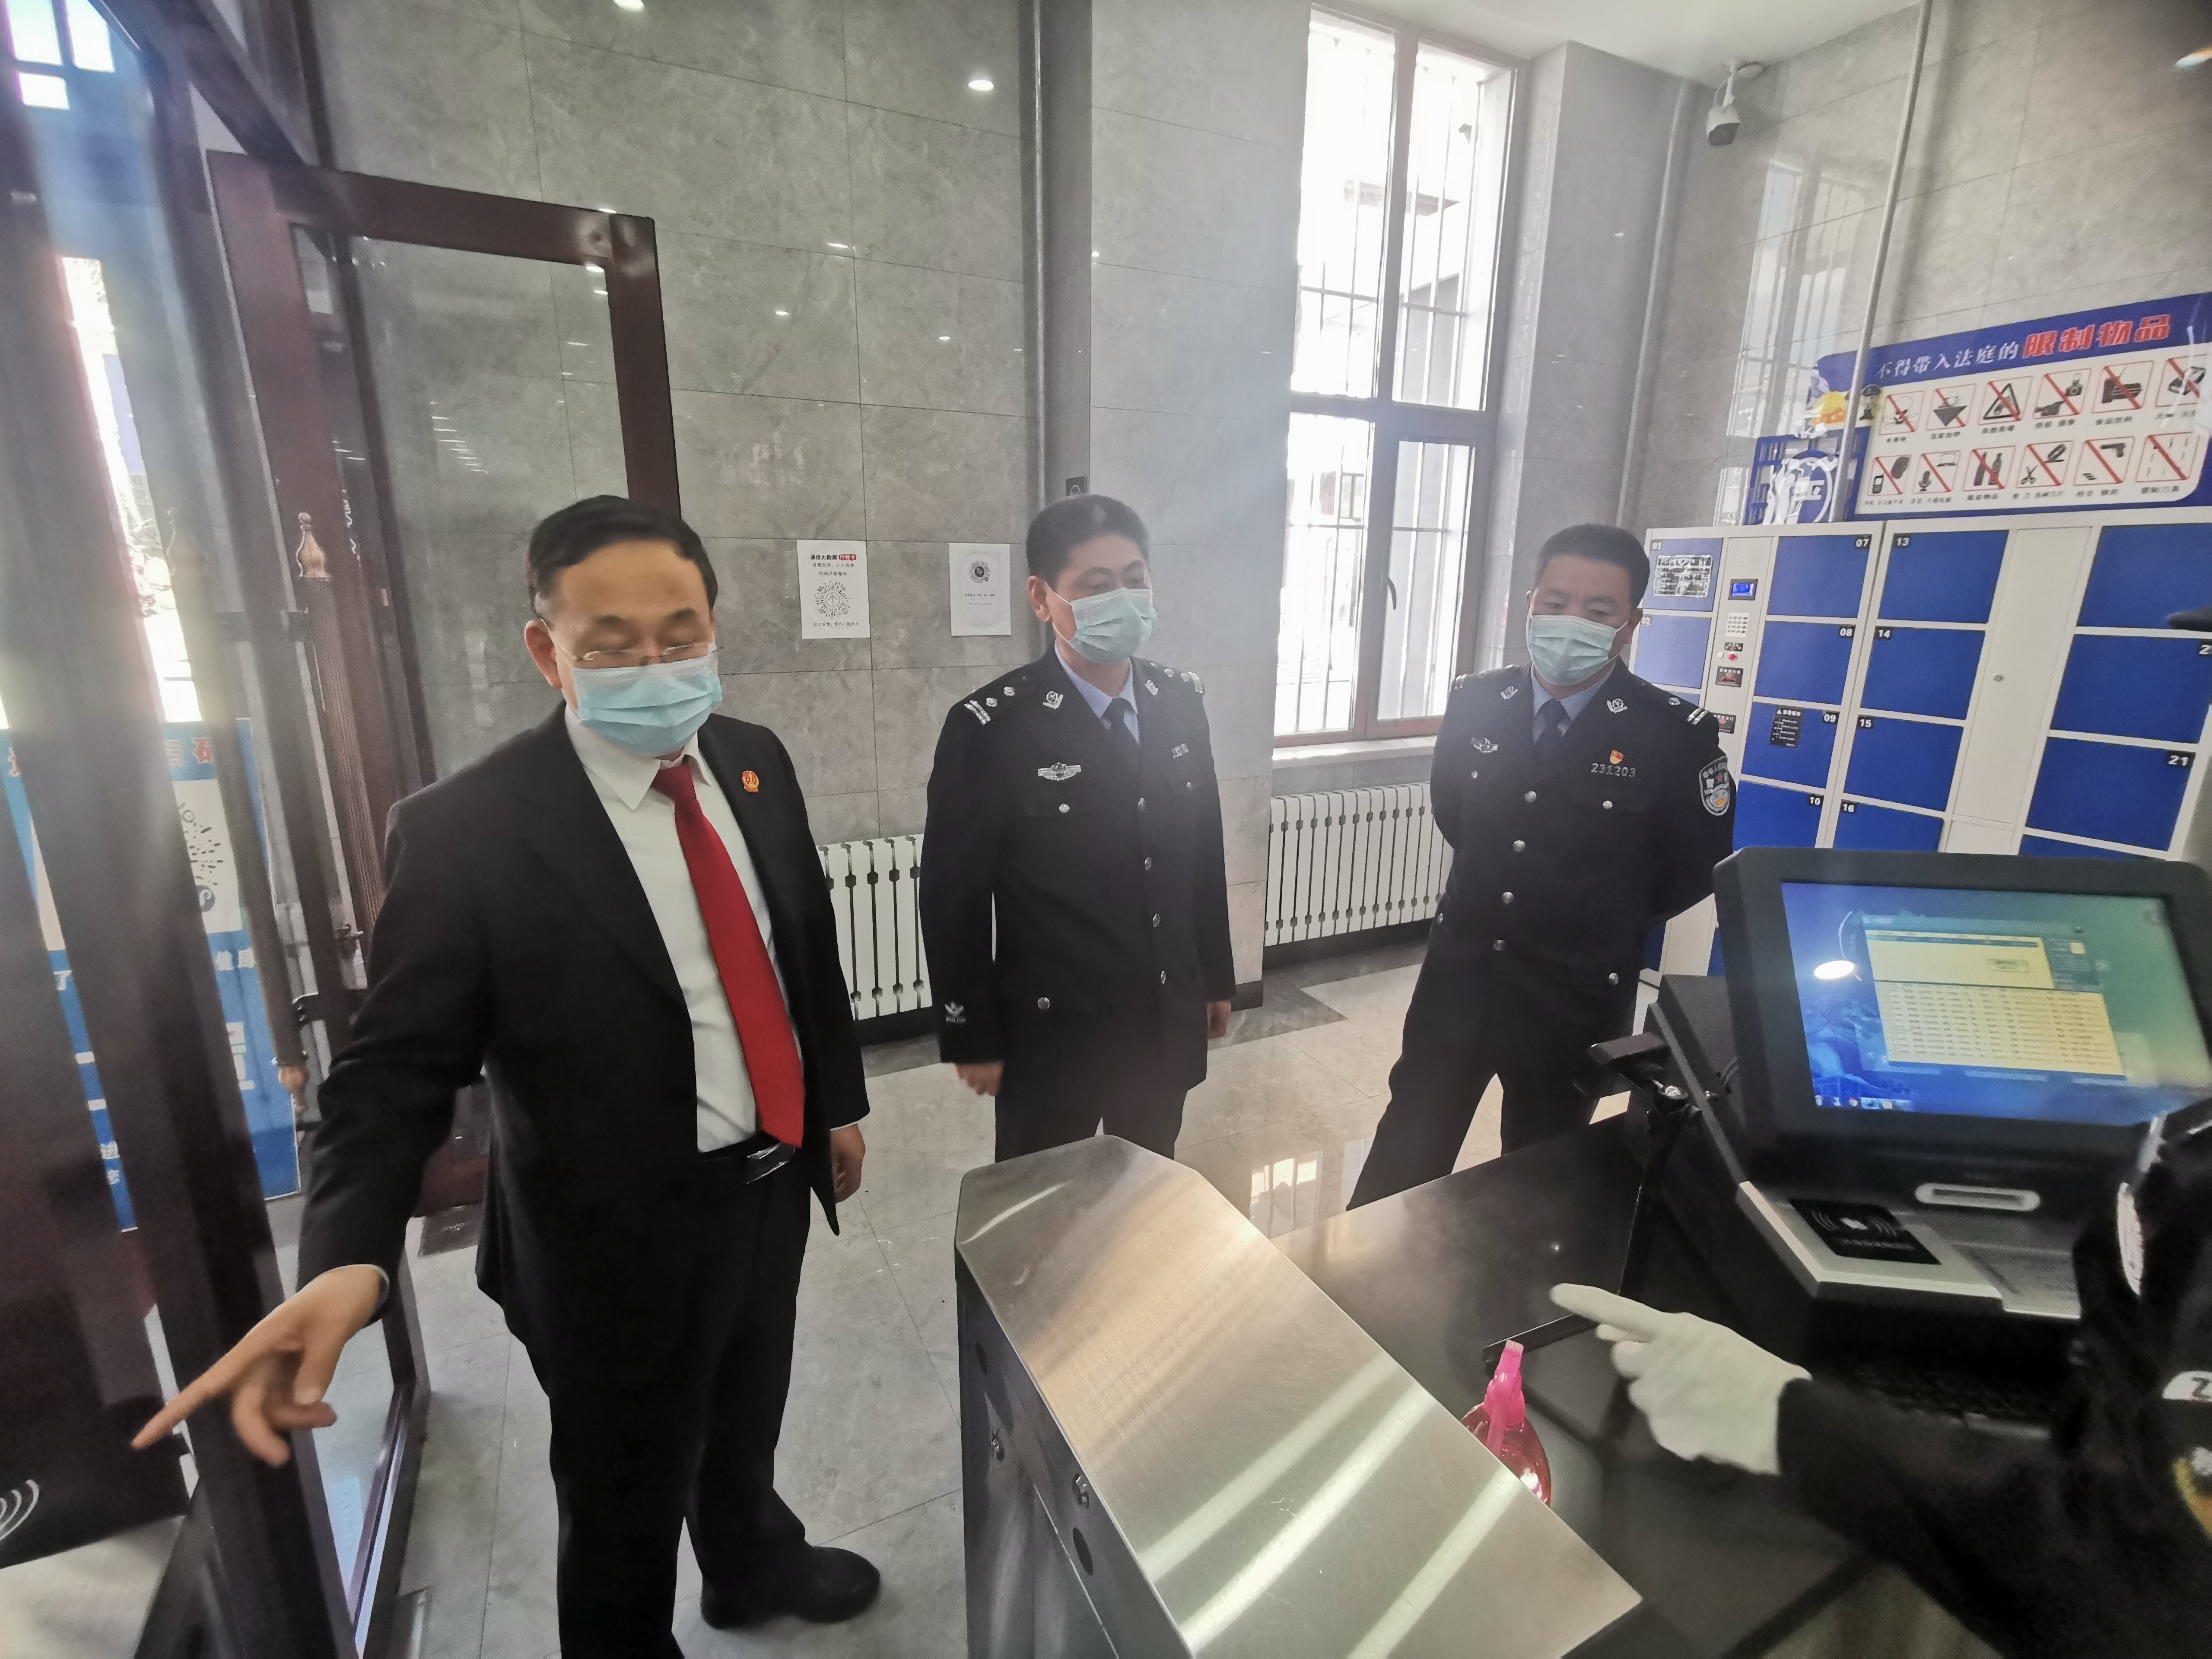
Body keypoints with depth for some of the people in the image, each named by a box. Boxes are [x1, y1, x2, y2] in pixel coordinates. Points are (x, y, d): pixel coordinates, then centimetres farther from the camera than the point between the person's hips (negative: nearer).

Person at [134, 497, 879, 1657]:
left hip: (773, 1183, 6)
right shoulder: (465, 830, -21)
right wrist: (348, 1258, -33)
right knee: (626, 1515, 21)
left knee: (746, 1422, 33)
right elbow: (398, 1067, -17)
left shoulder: (754, 764, -4)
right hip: (622, 1238, -5)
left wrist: (840, 1101, 11)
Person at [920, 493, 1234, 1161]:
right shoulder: (990, 726, -18)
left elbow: (1204, 846, 6)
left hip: (1168, 1019, 5)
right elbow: (954, 896, -12)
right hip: (1050, 1029, -4)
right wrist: (971, 1037, -7)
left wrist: (1215, 977, 11)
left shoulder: (1181, 701, -2)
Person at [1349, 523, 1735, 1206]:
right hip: (1460, 974, 3)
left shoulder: (1675, 735, -15)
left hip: (1577, 998, -2)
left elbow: (1700, 866, -1)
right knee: (1403, 1157, 15)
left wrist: (1612, 925, 5)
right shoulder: (1474, 701, -5)